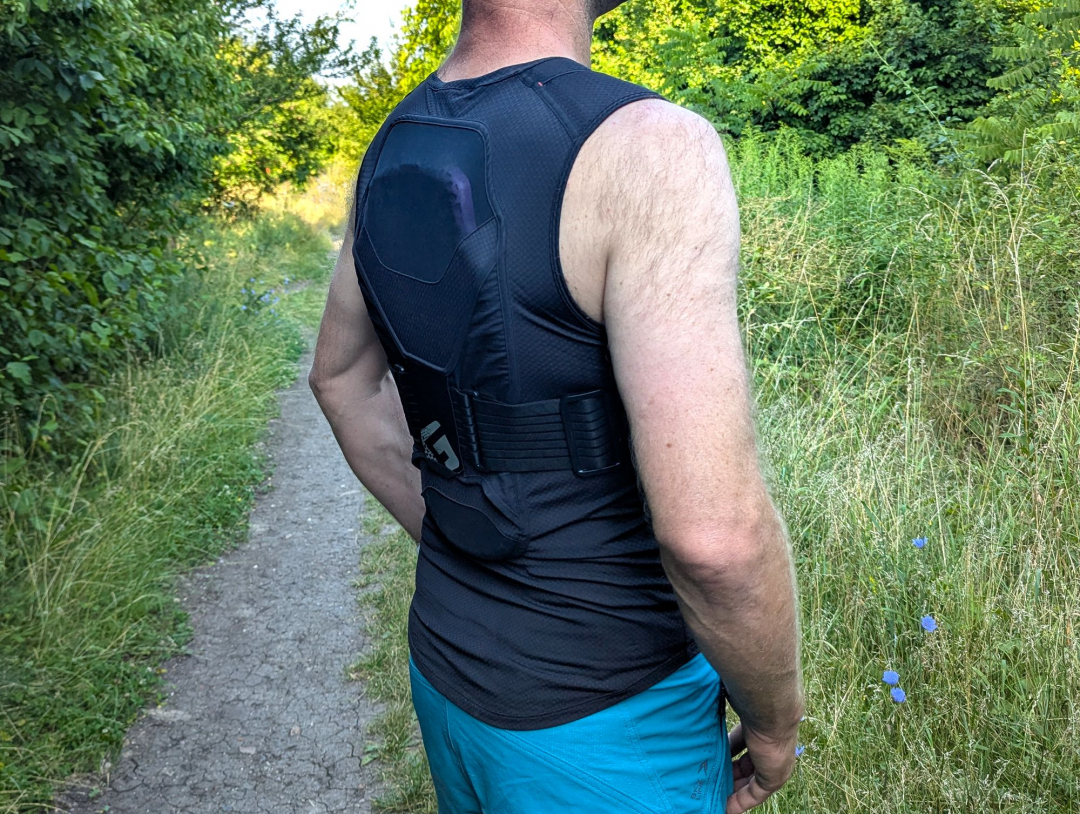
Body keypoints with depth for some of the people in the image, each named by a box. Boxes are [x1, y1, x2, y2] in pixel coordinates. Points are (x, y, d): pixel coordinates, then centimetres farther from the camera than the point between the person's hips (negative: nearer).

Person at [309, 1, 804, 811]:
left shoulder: (396, 148, -1)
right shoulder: (647, 147, -25)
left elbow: (341, 379, 12)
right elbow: (712, 532, -30)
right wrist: (775, 718, -11)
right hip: (603, 716, -7)